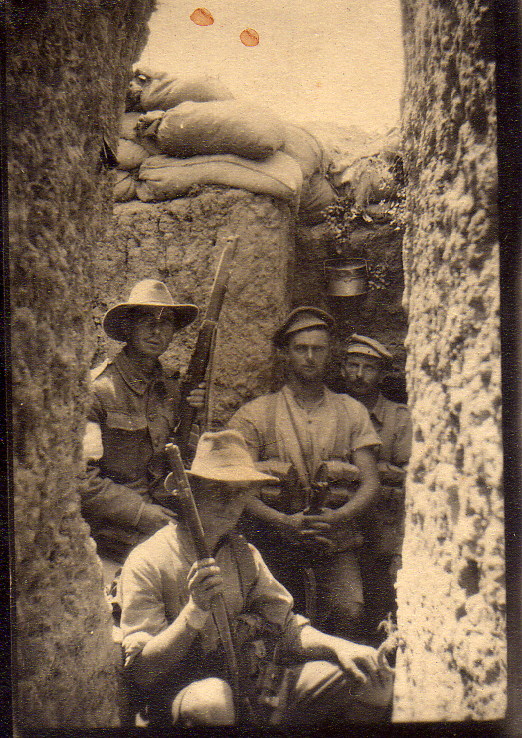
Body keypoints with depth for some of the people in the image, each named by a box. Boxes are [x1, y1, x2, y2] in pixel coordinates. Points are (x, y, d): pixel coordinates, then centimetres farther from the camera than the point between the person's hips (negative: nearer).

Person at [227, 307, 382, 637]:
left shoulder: (353, 412, 13)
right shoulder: (254, 415, 7)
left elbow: (371, 483, 7)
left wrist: (338, 517, -11)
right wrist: (284, 522, -15)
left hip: (336, 540, 1)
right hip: (275, 543, -1)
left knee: (348, 612, -19)